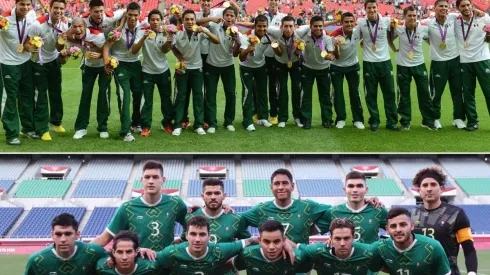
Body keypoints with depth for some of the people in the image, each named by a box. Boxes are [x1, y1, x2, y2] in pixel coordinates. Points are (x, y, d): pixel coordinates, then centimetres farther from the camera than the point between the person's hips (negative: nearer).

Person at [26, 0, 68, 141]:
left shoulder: (64, 24, -9)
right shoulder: (38, 24, -27)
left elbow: (58, 48, -6)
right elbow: (28, 43, -16)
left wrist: (62, 41, -24)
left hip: (54, 60, 5)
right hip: (38, 62, -5)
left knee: (56, 92, 14)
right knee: (41, 94, -3)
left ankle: (56, 121, 33)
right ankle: (42, 129, 4)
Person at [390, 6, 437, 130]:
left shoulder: (424, 29, -7)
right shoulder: (398, 29, -8)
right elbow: (389, 39, 11)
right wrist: (394, 49, 5)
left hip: (419, 65, 1)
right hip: (403, 66, -1)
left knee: (425, 94, 3)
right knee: (404, 95, 6)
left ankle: (428, 121, 15)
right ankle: (405, 122, 17)